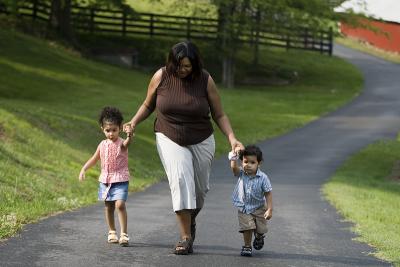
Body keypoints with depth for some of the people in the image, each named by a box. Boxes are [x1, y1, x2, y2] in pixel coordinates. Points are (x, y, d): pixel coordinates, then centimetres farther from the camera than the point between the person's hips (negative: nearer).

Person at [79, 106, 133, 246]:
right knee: (109, 207, 13)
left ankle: (124, 234, -16)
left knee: (120, 204, -18)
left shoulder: (121, 143, -10)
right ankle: (112, 232, 28)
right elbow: (94, 159, 18)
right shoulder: (103, 145, 6)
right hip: (105, 179, 5)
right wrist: (83, 169, 6)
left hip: (120, 180, -5)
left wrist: (129, 135, -58)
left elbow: (127, 142, -35)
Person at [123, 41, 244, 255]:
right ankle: (186, 238, -22)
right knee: (180, 179, -23)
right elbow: (148, 105, 7)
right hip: (170, 139, -1)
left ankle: (190, 221, 42)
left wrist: (232, 139, -16)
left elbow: (219, 115, -3)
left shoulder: (205, 80, -11)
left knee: (199, 188, 9)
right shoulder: (161, 77, -10)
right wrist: (134, 122, -10)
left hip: (201, 141, 1)